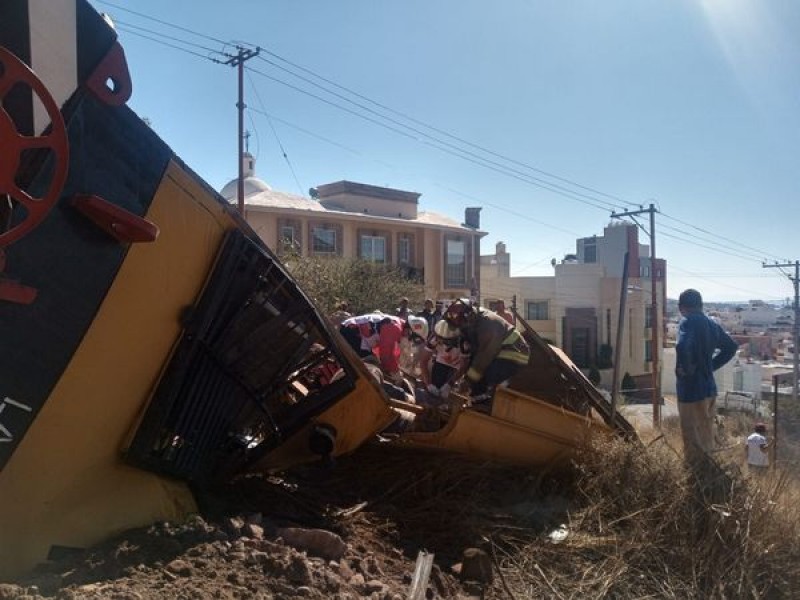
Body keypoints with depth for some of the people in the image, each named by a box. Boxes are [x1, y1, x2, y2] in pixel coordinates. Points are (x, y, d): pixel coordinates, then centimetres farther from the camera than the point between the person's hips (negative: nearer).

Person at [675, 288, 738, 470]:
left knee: (692, 436, 2)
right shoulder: (712, 324, 9)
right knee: (706, 433, 21)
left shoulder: (688, 322, -16)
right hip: (710, 387, 8)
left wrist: (686, 370, -20)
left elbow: (682, 347, -36)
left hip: (691, 389, -8)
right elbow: (731, 347, 23)